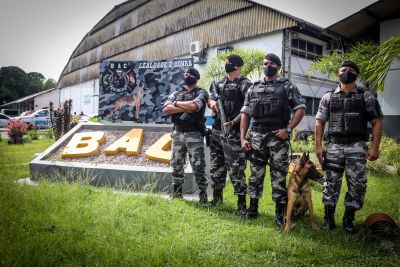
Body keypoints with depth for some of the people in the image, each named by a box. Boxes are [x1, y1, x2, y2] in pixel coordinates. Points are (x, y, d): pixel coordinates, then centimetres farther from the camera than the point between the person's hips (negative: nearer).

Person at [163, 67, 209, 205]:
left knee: (198, 166, -2)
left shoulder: (201, 93, 0)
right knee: (176, 164, 10)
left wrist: (177, 103, -5)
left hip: (194, 134, -4)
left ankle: (203, 194, 10)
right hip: (177, 133, 4)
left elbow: (193, 106, -20)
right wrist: (186, 108, -12)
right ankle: (177, 193, 23)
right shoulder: (176, 93, 12)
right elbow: (166, 109, -4)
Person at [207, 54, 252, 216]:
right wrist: (212, 102, -3)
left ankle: (242, 204, 2)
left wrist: (233, 122, -21)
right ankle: (217, 197, 30)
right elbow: (210, 98, 22)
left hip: (233, 132, -8)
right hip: (216, 130, 8)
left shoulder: (244, 84, -6)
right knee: (216, 166, 16)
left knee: (235, 168, -7)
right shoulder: (220, 83, 17)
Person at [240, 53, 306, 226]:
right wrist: (243, 138, 2)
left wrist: (288, 129, -11)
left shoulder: (287, 86, 4)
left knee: (279, 175, 1)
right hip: (257, 136, 3)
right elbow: (245, 113, 10)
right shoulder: (254, 88, 13)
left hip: (278, 136, -3)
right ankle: (253, 208, 22)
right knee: (256, 174, 9)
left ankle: (280, 212, 12)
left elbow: (300, 108, 0)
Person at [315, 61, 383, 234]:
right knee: (331, 184, 5)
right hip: (334, 146, 1)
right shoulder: (328, 97, 6)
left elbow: (376, 122, 0)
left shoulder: (366, 96, 3)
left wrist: (375, 147, -9)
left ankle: (348, 219, 19)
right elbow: (320, 122, 6)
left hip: (357, 147, 0)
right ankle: (329, 218, 18)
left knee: (357, 185, 3)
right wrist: (318, 146, -2)